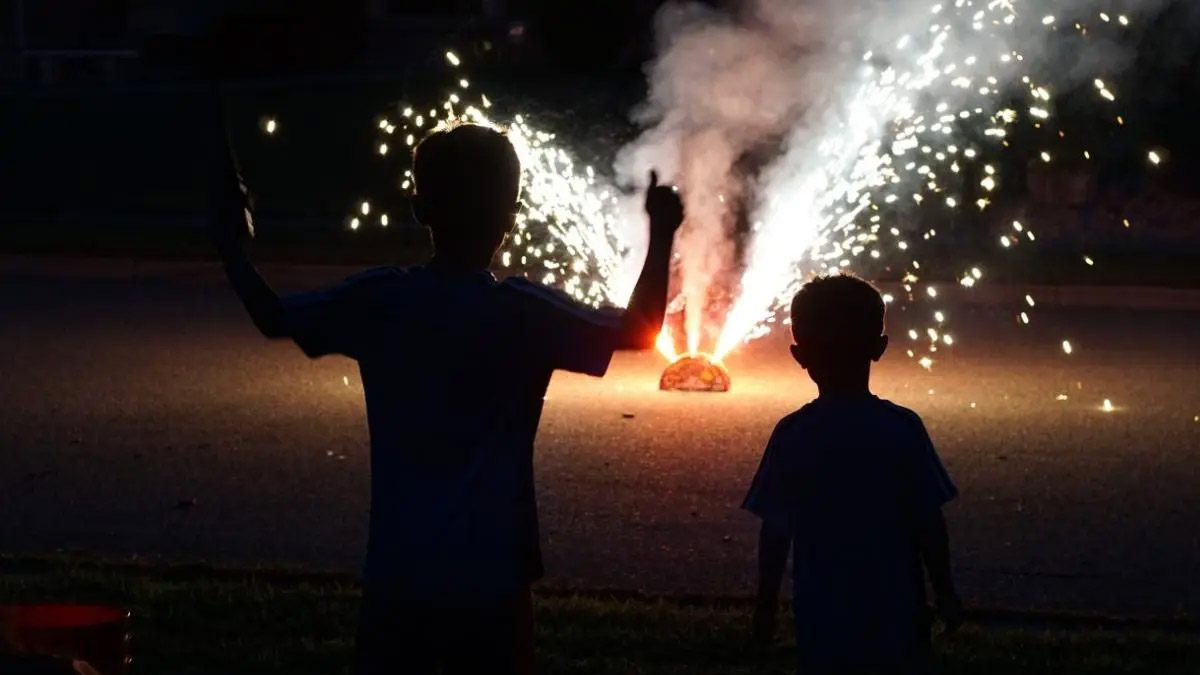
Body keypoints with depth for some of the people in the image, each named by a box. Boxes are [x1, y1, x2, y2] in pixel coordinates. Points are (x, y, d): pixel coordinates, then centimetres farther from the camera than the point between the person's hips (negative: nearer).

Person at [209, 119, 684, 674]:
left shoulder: (377, 300, -4)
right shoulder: (523, 312, -12)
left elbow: (272, 317, 9)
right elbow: (640, 332, -2)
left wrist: (231, 238, 20)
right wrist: (661, 235, 6)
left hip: (396, 576, 3)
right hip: (489, 580, -3)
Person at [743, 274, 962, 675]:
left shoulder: (791, 435, -8)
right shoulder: (903, 429, -10)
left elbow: (775, 529, -3)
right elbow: (928, 521, -7)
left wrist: (767, 603, 9)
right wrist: (945, 592, 6)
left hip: (823, 618, 0)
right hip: (893, 612, 0)